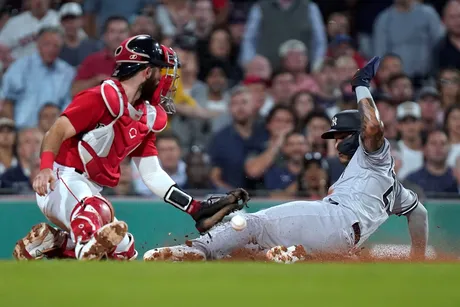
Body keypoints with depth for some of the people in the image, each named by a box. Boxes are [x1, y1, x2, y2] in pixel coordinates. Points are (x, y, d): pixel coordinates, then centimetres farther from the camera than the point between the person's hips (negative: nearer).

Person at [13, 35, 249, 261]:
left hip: (89, 193, 10)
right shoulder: (104, 98, -12)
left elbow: (152, 174, 15)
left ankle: (50, 242, 14)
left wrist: (196, 209, 8)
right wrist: (45, 168, -38)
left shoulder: (147, 118, 13)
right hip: (62, 182, -10)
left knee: (123, 251, 17)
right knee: (96, 213, -40)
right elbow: (57, 132, -18)